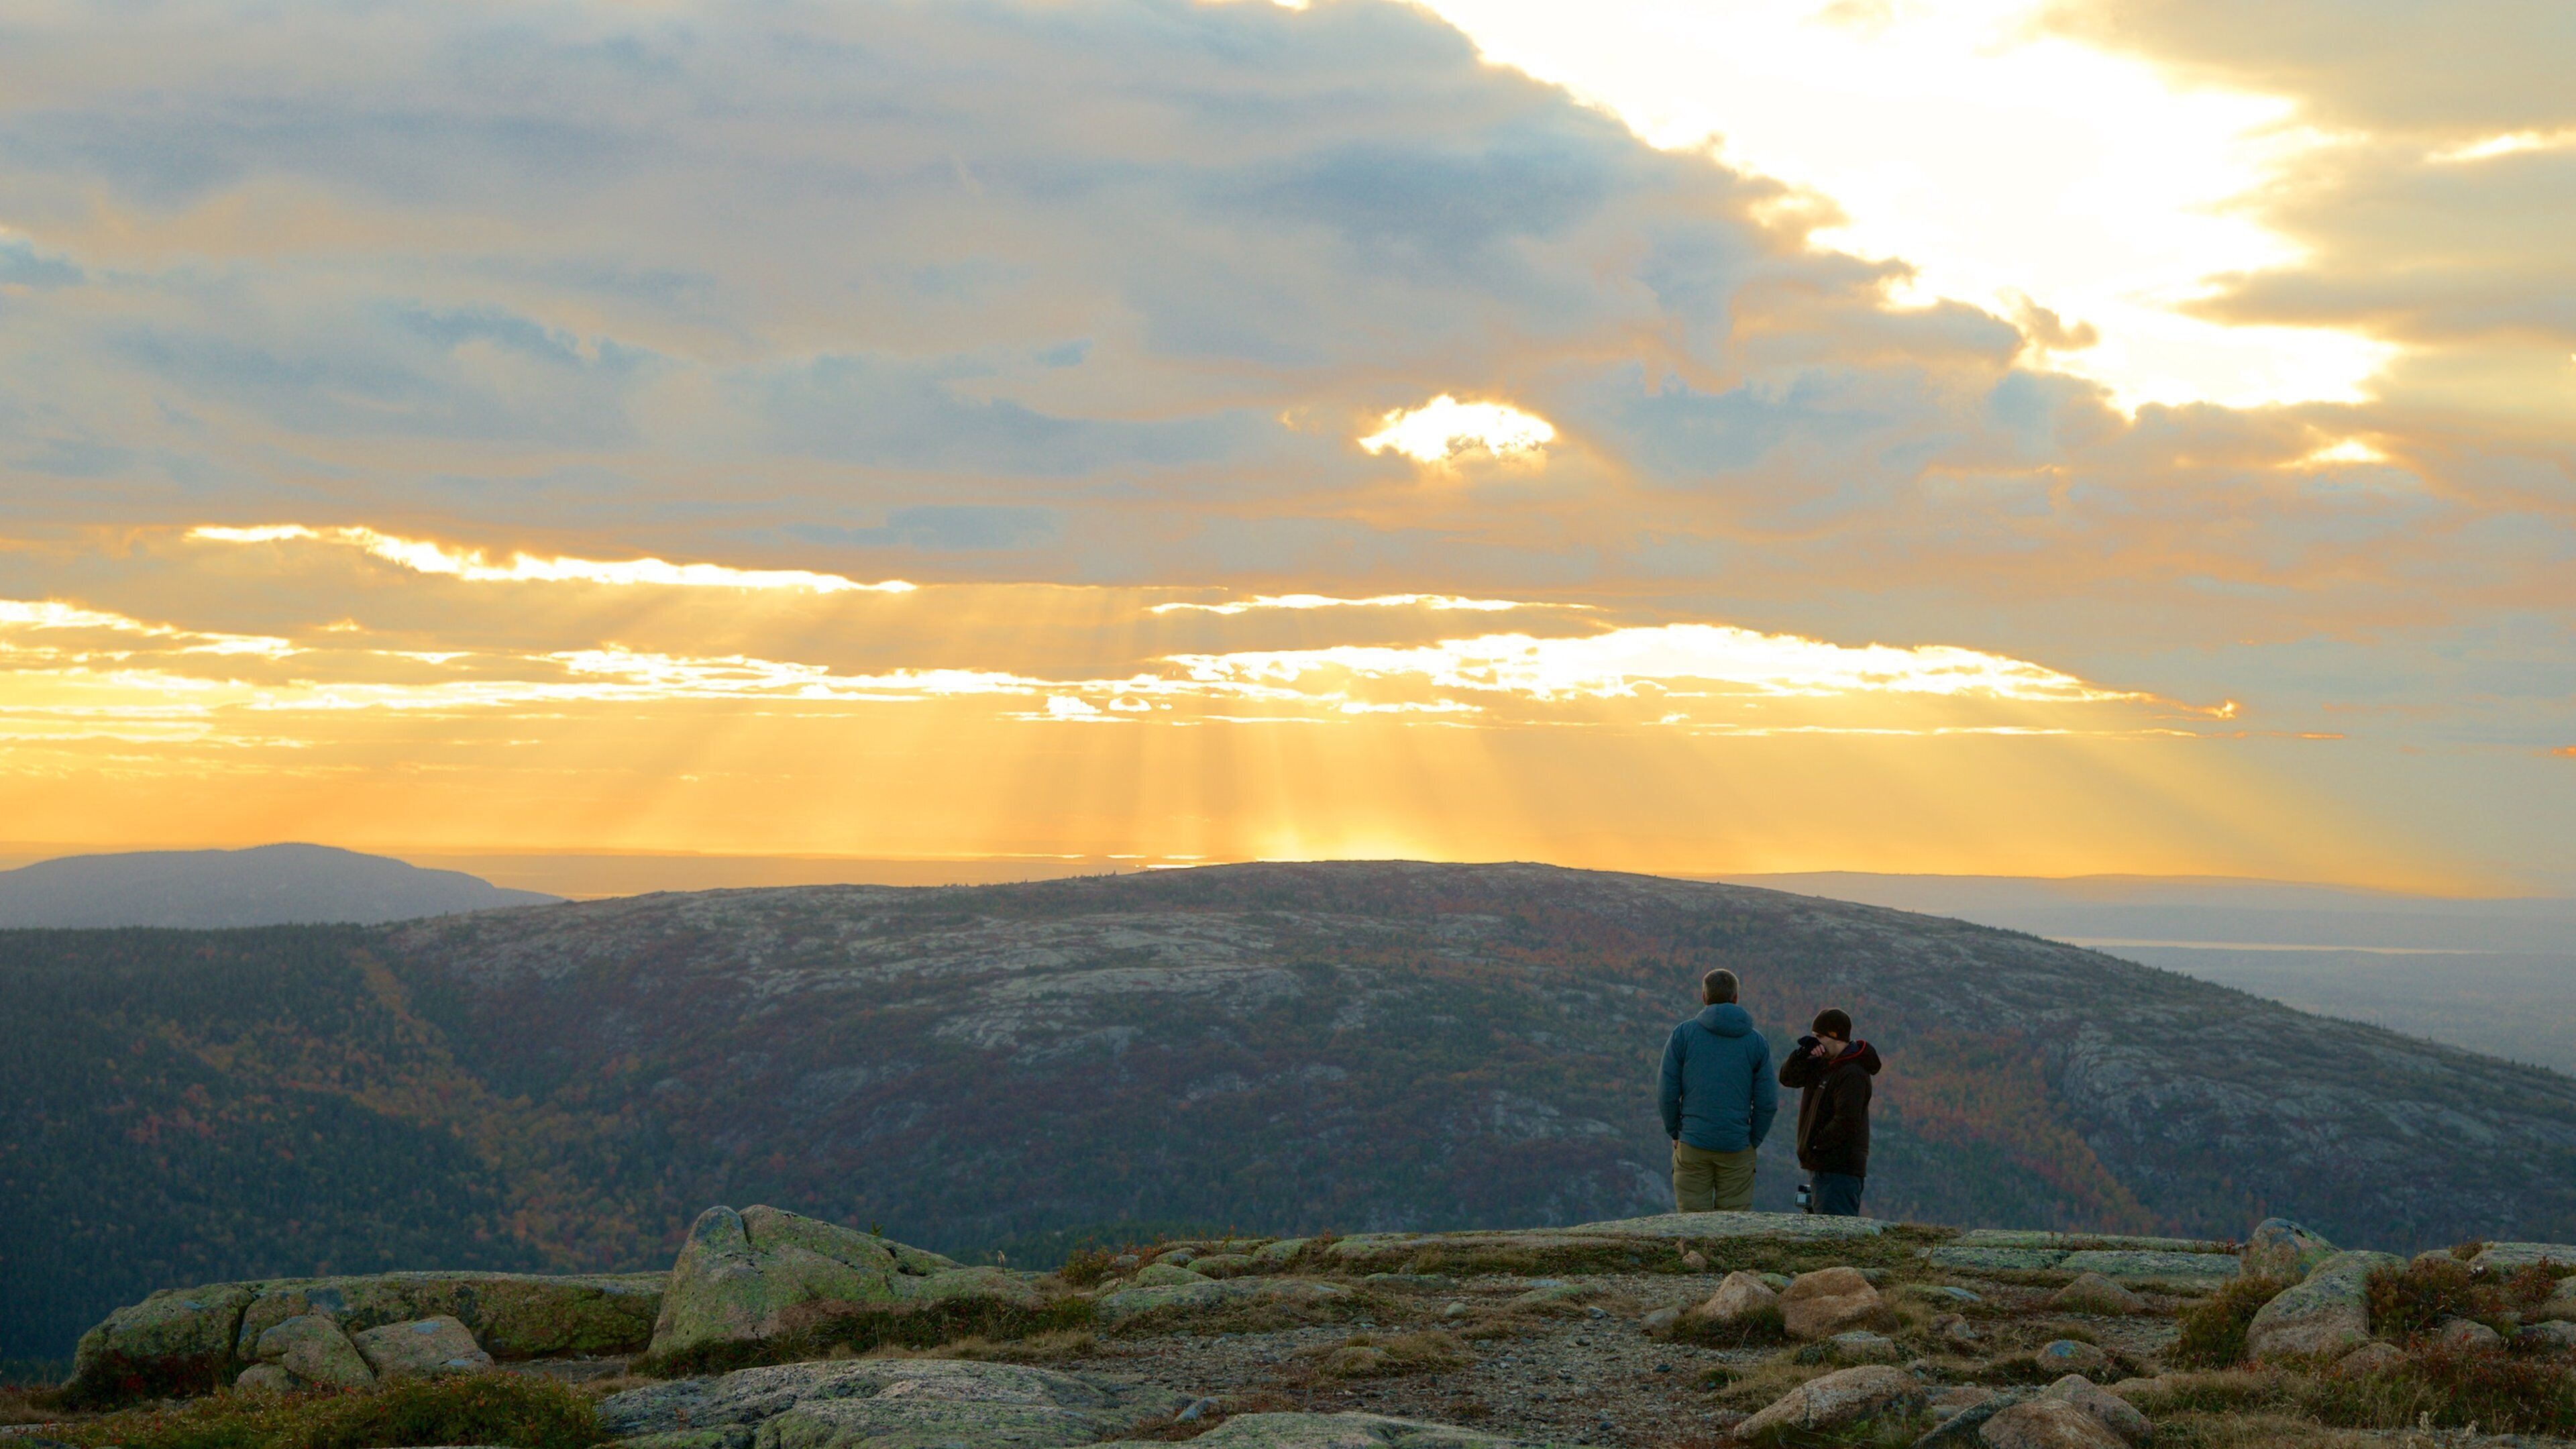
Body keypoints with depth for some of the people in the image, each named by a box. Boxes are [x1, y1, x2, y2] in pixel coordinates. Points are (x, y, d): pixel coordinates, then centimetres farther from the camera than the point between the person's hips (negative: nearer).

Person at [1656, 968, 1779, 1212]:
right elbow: (1768, 1103, 0)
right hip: (1737, 1150, 1)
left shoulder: (1682, 1034, -1)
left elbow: (1667, 1095, -3)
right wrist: (1753, 1141, 11)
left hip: (1692, 1146, -1)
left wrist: (1675, 1134, 9)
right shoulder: (1757, 1042, 3)